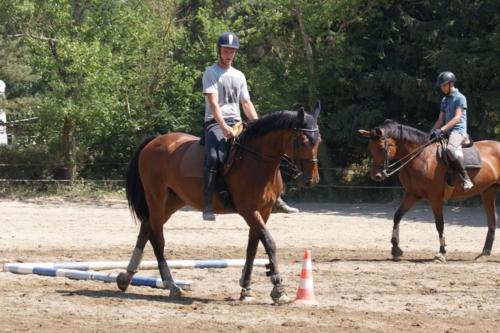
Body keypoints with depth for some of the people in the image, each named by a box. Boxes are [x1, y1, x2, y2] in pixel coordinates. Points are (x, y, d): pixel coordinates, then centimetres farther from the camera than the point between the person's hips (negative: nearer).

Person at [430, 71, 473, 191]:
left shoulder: (460, 98, -6)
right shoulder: (444, 100, 19)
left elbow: (457, 118, -16)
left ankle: (466, 178, -35)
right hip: (447, 132, 10)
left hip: (459, 131, -10)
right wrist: (431, 133, 5)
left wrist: (441, 130, -24)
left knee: (451, 149, -38)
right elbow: (440, 120, 20)